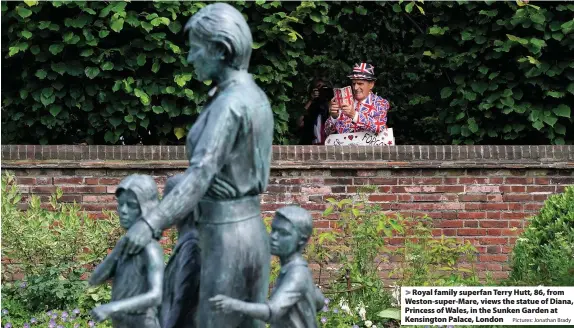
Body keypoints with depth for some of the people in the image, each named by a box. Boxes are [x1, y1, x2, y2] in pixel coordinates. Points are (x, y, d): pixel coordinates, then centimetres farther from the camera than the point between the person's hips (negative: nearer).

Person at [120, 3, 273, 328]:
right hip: (252, 232, 9)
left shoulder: (230, 104, -18)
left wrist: (152, 223, -36)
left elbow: (202, 173, -29)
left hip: (227, 240, -9)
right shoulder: (256, 98, 12)